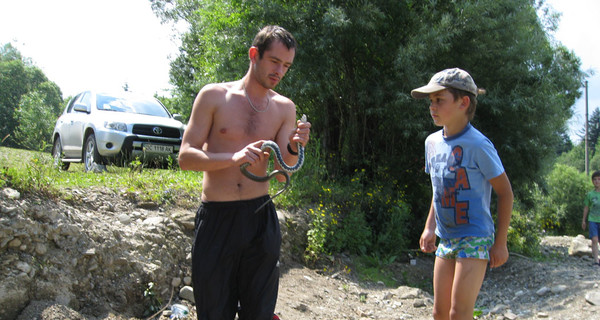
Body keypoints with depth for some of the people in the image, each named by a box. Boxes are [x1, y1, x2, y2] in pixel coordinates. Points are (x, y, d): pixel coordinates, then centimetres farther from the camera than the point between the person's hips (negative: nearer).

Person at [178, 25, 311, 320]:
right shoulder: (214, 96, -2)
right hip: (215, 218, -2)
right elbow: (186, 157, -6)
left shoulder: (284, 108, 6)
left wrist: (293, 149, -16)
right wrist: (234, 158, -21)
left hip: (260, 218, 3)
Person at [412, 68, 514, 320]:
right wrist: (429, 227, 9)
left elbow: (505, 192, -8)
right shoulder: (432, 142, 6)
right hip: (445, 239, 7)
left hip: (475, 239, -7)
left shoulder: (478, 145, -15)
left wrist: (500, 242, -9)